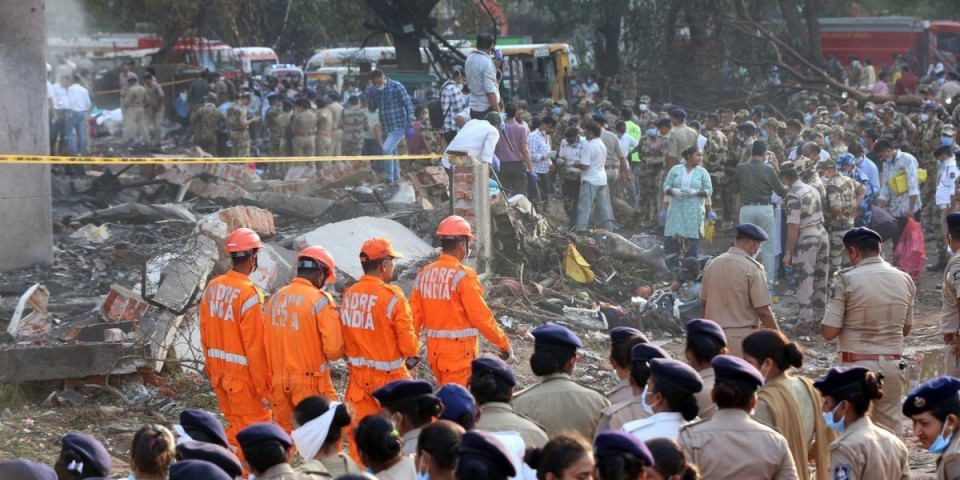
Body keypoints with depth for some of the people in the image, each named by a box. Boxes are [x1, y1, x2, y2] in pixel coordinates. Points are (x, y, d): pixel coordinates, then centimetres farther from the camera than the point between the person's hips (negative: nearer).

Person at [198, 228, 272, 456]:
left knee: (235, 426, 17)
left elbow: (205, 336, 10)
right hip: (243, 374, -7)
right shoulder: (250, 294, -20)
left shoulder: (212, 287, 3)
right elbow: (255, 345, -19)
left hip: (218, 371, 7)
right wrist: (264, 387, -13)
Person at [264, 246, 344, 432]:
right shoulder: (321, 300, -13)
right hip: (310, 383, -6)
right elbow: (334, 350, -17)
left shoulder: (275, 298, 5)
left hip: (278, 383, 6)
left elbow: (265, 342, 8)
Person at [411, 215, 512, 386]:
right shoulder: (463, 275, -15)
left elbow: (414, 315, 5)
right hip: (459, 351, -7)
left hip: (433, 349, 7)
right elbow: (481, 316, -16)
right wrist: (504, 344, -6)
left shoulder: (424, 274, 5)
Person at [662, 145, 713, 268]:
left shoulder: (702, 172, 7)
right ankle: (673, 266, -1)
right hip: (676, 209, 0)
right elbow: (666, 187, 7)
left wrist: (695, 192, -11)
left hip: (694, 211, 0)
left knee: (691, 239, -2)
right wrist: (673, 191, -12)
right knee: (672, 237, -8)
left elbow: (708, 191, 3)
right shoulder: (675, 170, 8)